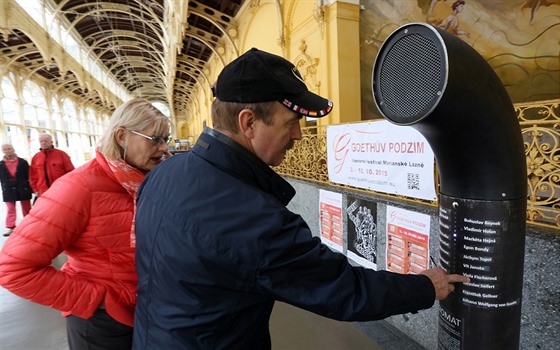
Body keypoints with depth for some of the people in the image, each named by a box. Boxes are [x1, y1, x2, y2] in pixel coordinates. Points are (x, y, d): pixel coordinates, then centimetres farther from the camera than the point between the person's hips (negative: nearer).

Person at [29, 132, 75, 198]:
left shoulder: (61, 154, 0)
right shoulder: (35, 157, 9)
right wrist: (36, 190, 8)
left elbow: (71, 172, -2)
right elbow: (33, 176, 13)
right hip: (44, 195, 3)